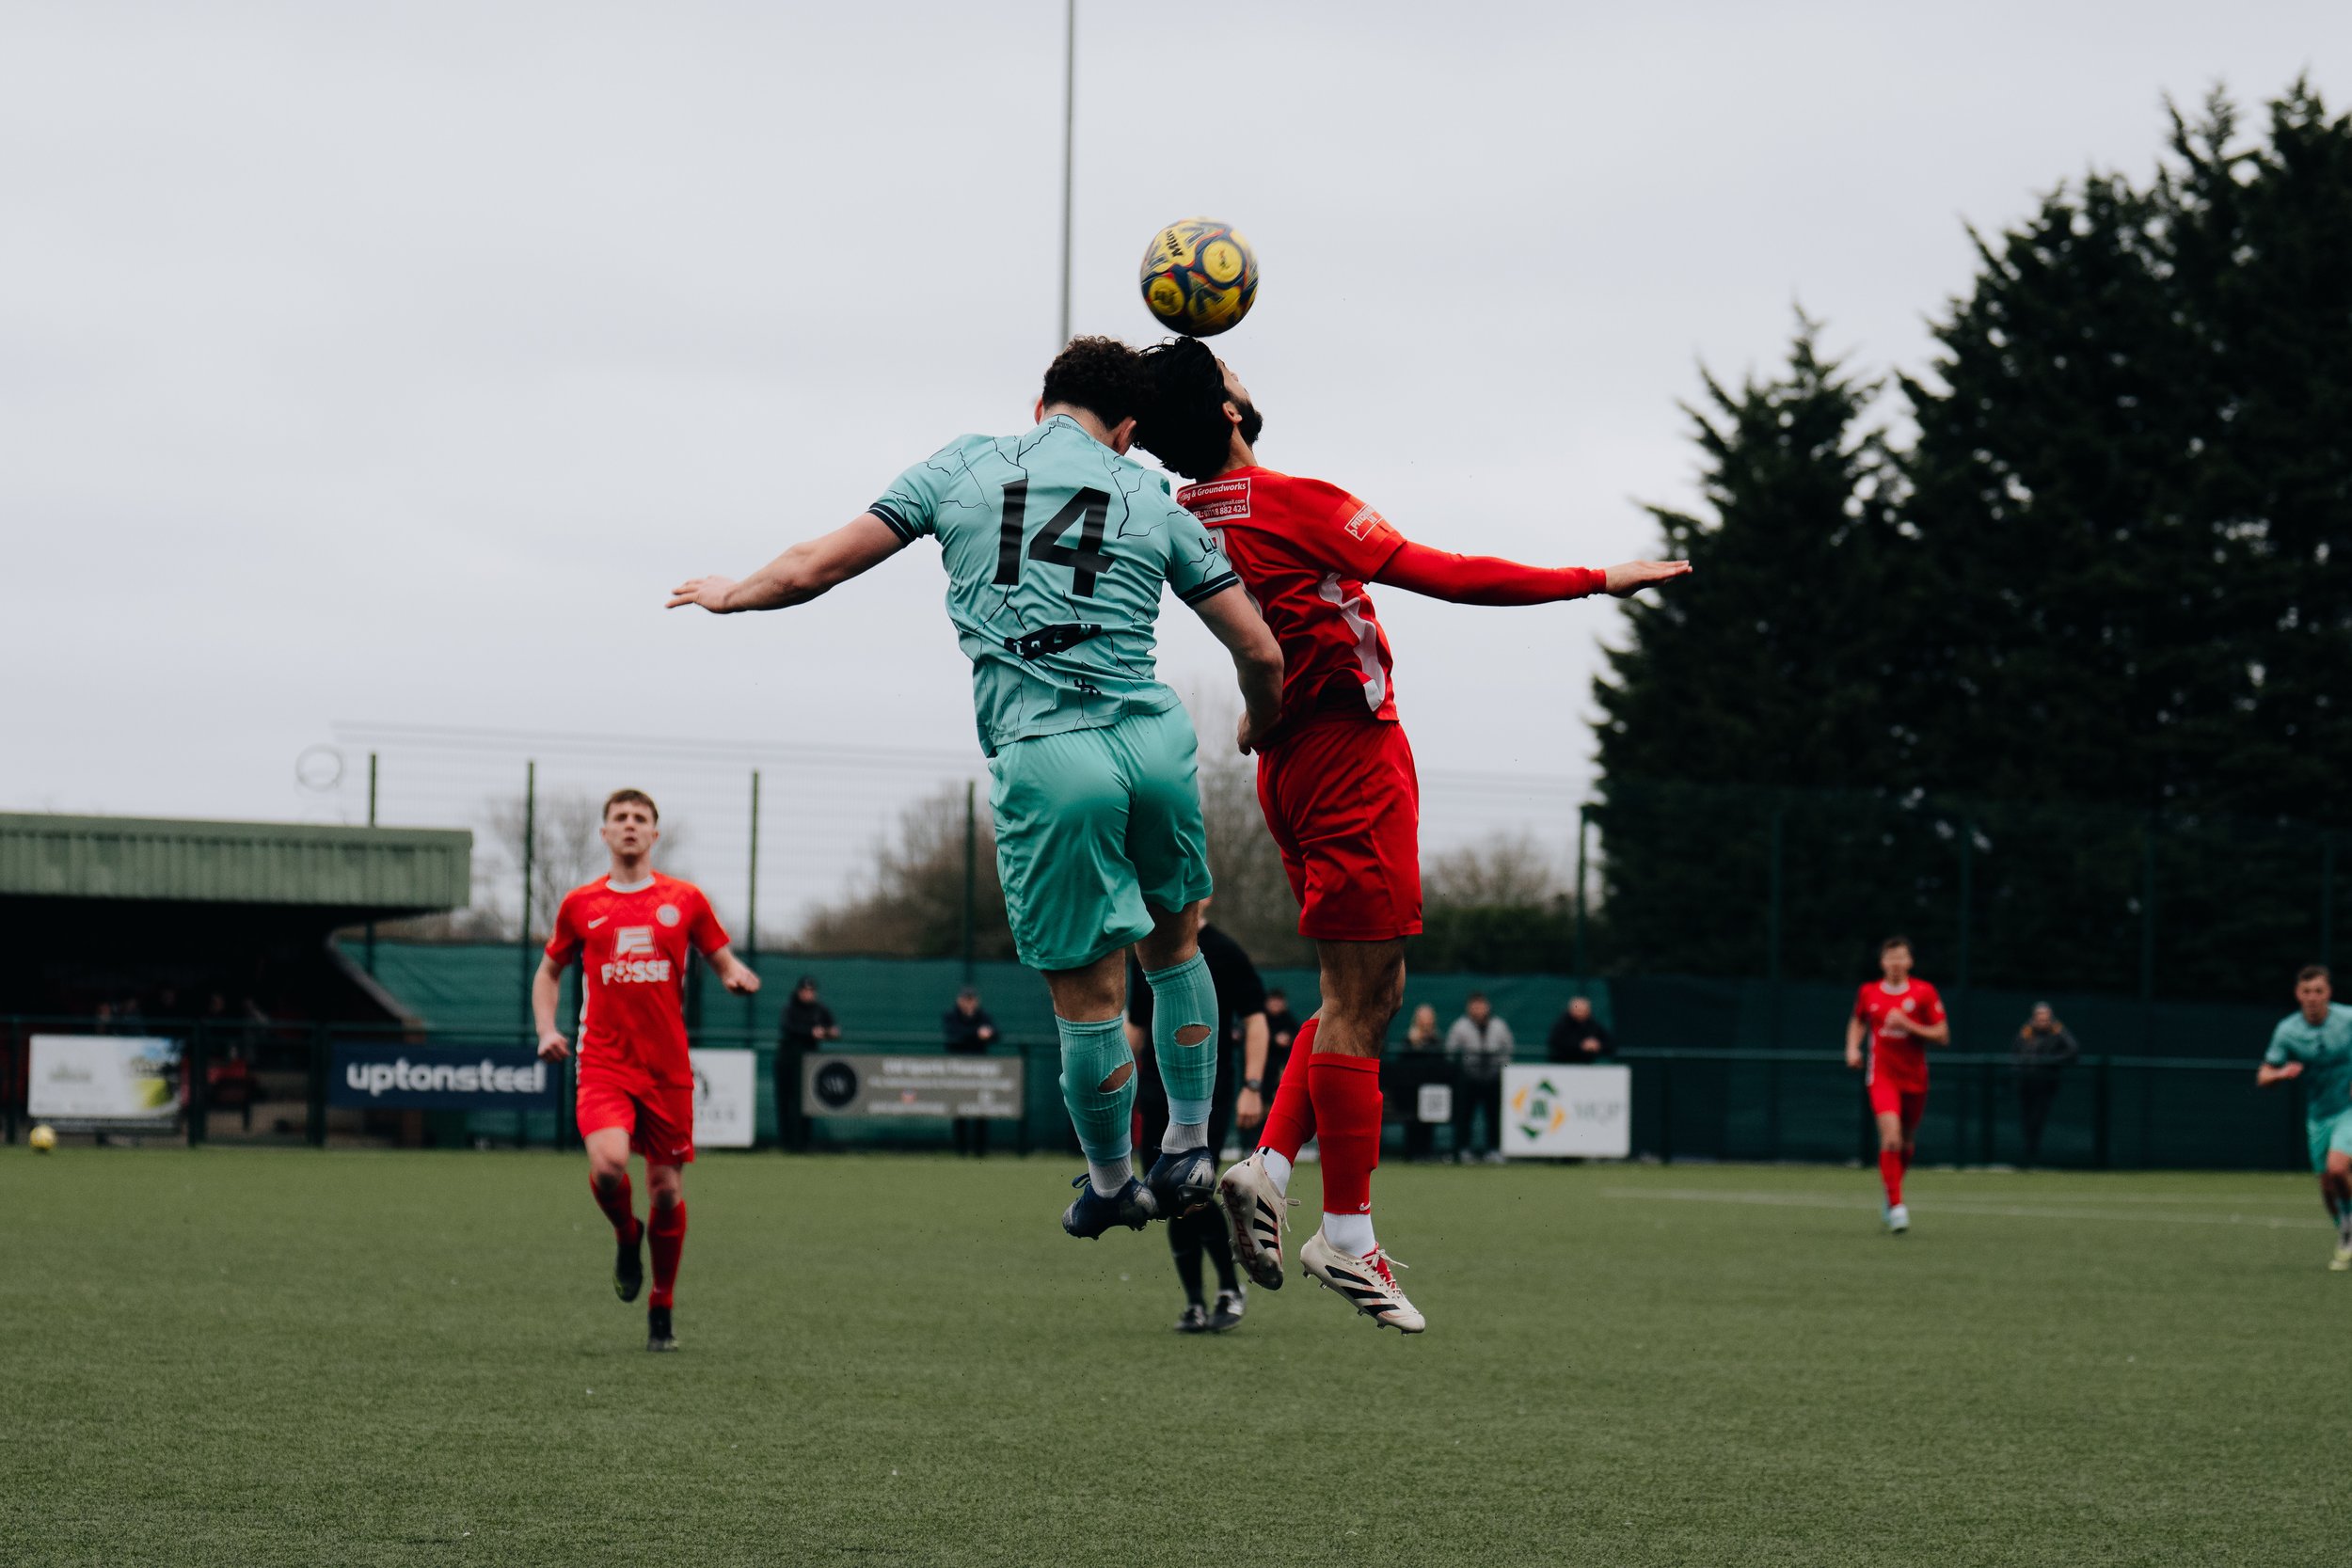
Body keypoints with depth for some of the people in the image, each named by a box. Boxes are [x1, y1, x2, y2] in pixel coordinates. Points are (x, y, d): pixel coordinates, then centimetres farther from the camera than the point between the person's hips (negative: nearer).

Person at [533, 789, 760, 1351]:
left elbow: (723, 961, 14)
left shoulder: (685, 900, 6)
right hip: (603, 1065, -1)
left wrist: (737, 977, -10)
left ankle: (661, 1311, 20)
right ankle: (626, 1235, 10)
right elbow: (549, 972, 19)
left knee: (667, 1189, 3)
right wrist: (547, 1030, 3)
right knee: (607, 1163, -25)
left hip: (668, 1068, 1)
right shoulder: (581, 904, 7)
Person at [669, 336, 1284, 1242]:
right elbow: (1260, 653, 11)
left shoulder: (962, 468, 10)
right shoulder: (1154, 504, 12)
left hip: (1042, 759, -2)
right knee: (1175, 941, 25)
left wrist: (731, 595, 31)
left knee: (1089, 996, 9)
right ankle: (1189, 1150, 29)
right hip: (1155, 741, 2)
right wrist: (1258, 729, 33)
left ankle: (1110, 1185, 24)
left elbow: (813, 568, 11)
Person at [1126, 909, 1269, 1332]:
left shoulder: (1225, 952, -3)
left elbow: (1255, 1019, -5)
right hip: (1157, 1088, 5)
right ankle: (1194, 1304, 12)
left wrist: (1252, 1088, -12)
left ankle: (1231, 1288, 5)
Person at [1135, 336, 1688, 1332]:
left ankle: (1269, 1166, 7)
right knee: (1357, 999, -5)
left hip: (1292, 759, 9)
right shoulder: (1293, 504, -17)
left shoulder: (1186, 519, 4)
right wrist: (1597, 582, -11)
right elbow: (1447, 577, -17)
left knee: (1370, 992, 17)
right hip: (1353, 761, -9)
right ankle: (1345, 1238, -2)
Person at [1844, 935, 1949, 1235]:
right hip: (1882, 1075, -1)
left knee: (1906, 1143, 12)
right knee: (1891, 1136, -21)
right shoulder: (1868, 993, 3)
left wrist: (1908, 1025, -17)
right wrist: (1853, 1047, 5)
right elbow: (1858, 1022, 23)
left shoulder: (1924, 992, -4)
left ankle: (1891, 1198, 37)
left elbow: (1942, 1036, -4)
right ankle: (1896, 1205, -18)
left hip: (1915, 1079, 1)